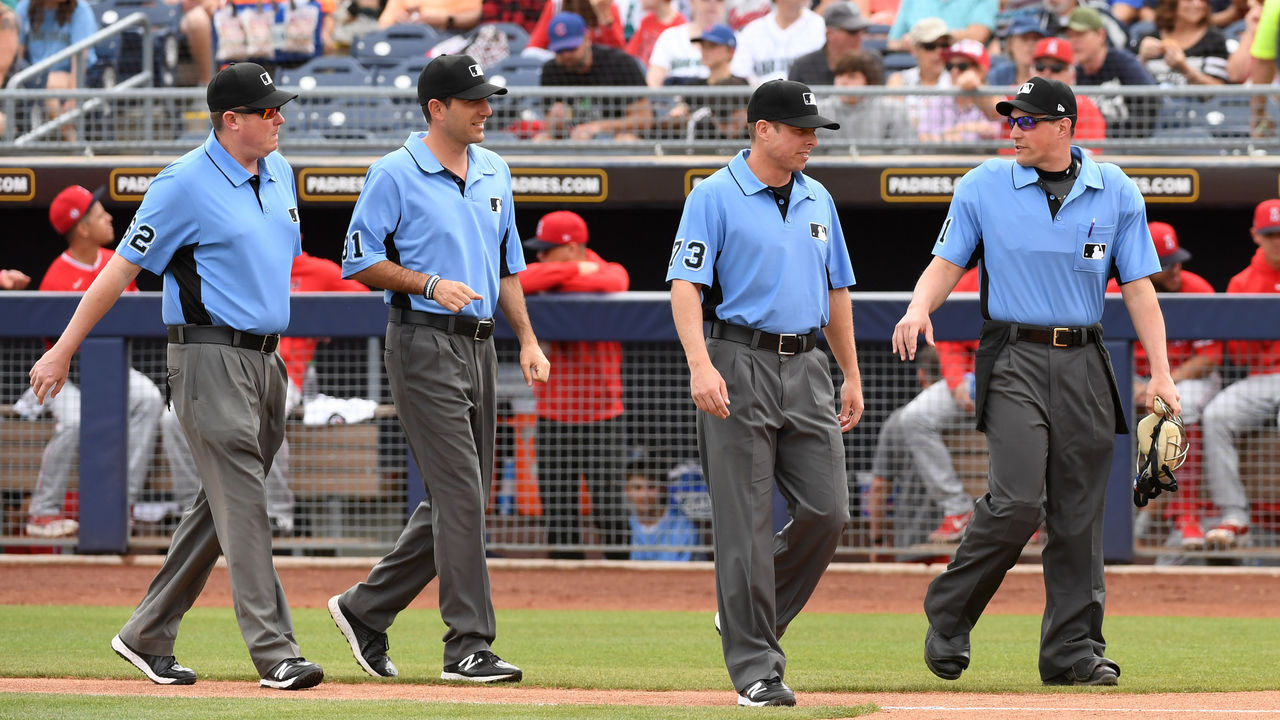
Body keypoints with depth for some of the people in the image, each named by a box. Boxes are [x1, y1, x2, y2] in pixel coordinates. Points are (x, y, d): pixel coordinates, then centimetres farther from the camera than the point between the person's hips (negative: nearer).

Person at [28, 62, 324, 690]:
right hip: (211, 356, -8)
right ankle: (274, 654, -15)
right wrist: (63, 351, -8)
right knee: (242, 504, -12)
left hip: (265, 357, 8)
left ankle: (147, 638, 18)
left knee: (222, 507, 10)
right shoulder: (185, 185, -12)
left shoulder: (277, 172, 12)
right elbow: (122, 268, -9)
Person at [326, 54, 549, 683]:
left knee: (460, 502, 9)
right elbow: (360, 261, -7)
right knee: (460, 496, -12)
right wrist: (430, 285, -19)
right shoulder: (395, 175, -8)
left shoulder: (493, 172, 14)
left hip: (479, 346, 8)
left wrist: (528, 340, 10)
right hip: (424, 345, -8)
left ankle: (365, 609, 21)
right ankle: (469, 648, -11)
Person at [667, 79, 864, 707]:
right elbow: (685, 285, -12)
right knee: (745, 524, -5)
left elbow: (836, 291, 22)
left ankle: (752, 620, 20)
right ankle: (753, 666, -3)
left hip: (806, 368, 6)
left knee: (826, 511, -1)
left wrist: (852, 375, 19)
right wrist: (701, 366, -25)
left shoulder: (816, 200, 15)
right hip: (740, 367, -6)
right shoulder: (715, 197, -5)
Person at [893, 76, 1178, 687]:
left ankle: (1074, 648, 9)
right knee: (1016, 500, -17)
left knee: (1078, 512, 3)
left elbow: (1138, 286, 6)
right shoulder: (983, 187, 3)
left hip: (1083, 363, 3)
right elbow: (947, 264, 3)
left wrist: (1159, 372, -2)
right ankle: (947, 619, 0)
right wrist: (919, 309, -19)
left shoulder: (1116, 192, 7)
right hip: (1013, 363, -3)